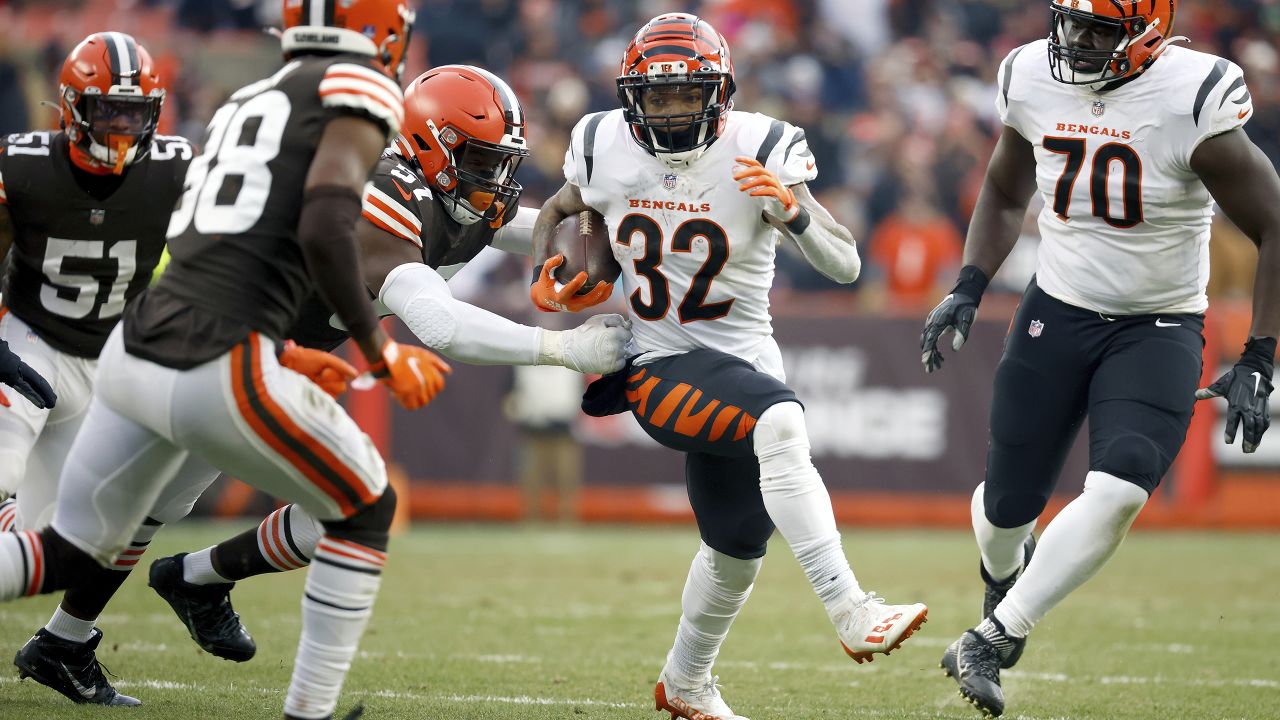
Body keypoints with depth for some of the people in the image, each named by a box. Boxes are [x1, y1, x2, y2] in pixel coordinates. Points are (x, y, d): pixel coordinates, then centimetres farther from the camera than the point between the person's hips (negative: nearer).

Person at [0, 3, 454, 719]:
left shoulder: (247, 101, 23)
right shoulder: (359, 90, -1)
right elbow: (324, 231, -16)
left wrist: (286, 360, 33)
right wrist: (381, 353, -5)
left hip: (135, 355, 7)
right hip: (218, 379, -7)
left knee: (70, 555, 22)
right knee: (367, 513, 16)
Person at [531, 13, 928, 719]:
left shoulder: (756, 153, -12)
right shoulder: (605, 149, -6)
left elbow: (846, 266, -18)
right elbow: (557, 213, 18)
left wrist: (793, 210, -36)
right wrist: (543, 281, 0)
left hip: (742, 362, 3)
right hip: (657, 367, -3)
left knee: (738, 548, 17)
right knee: (780, 422, -33)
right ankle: (851, 613, -38)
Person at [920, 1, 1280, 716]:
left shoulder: (1191, 101, -20)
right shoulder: (1034, 81, -6)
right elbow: (1005, 193, 16)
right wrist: (968, 288, 3)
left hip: (1159, 330, -3)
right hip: (1057, 313, 3)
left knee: (1119, 493, -23)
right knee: (1010, 502, 7)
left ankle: (994, 636, -10)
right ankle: (1005, 577, 44)